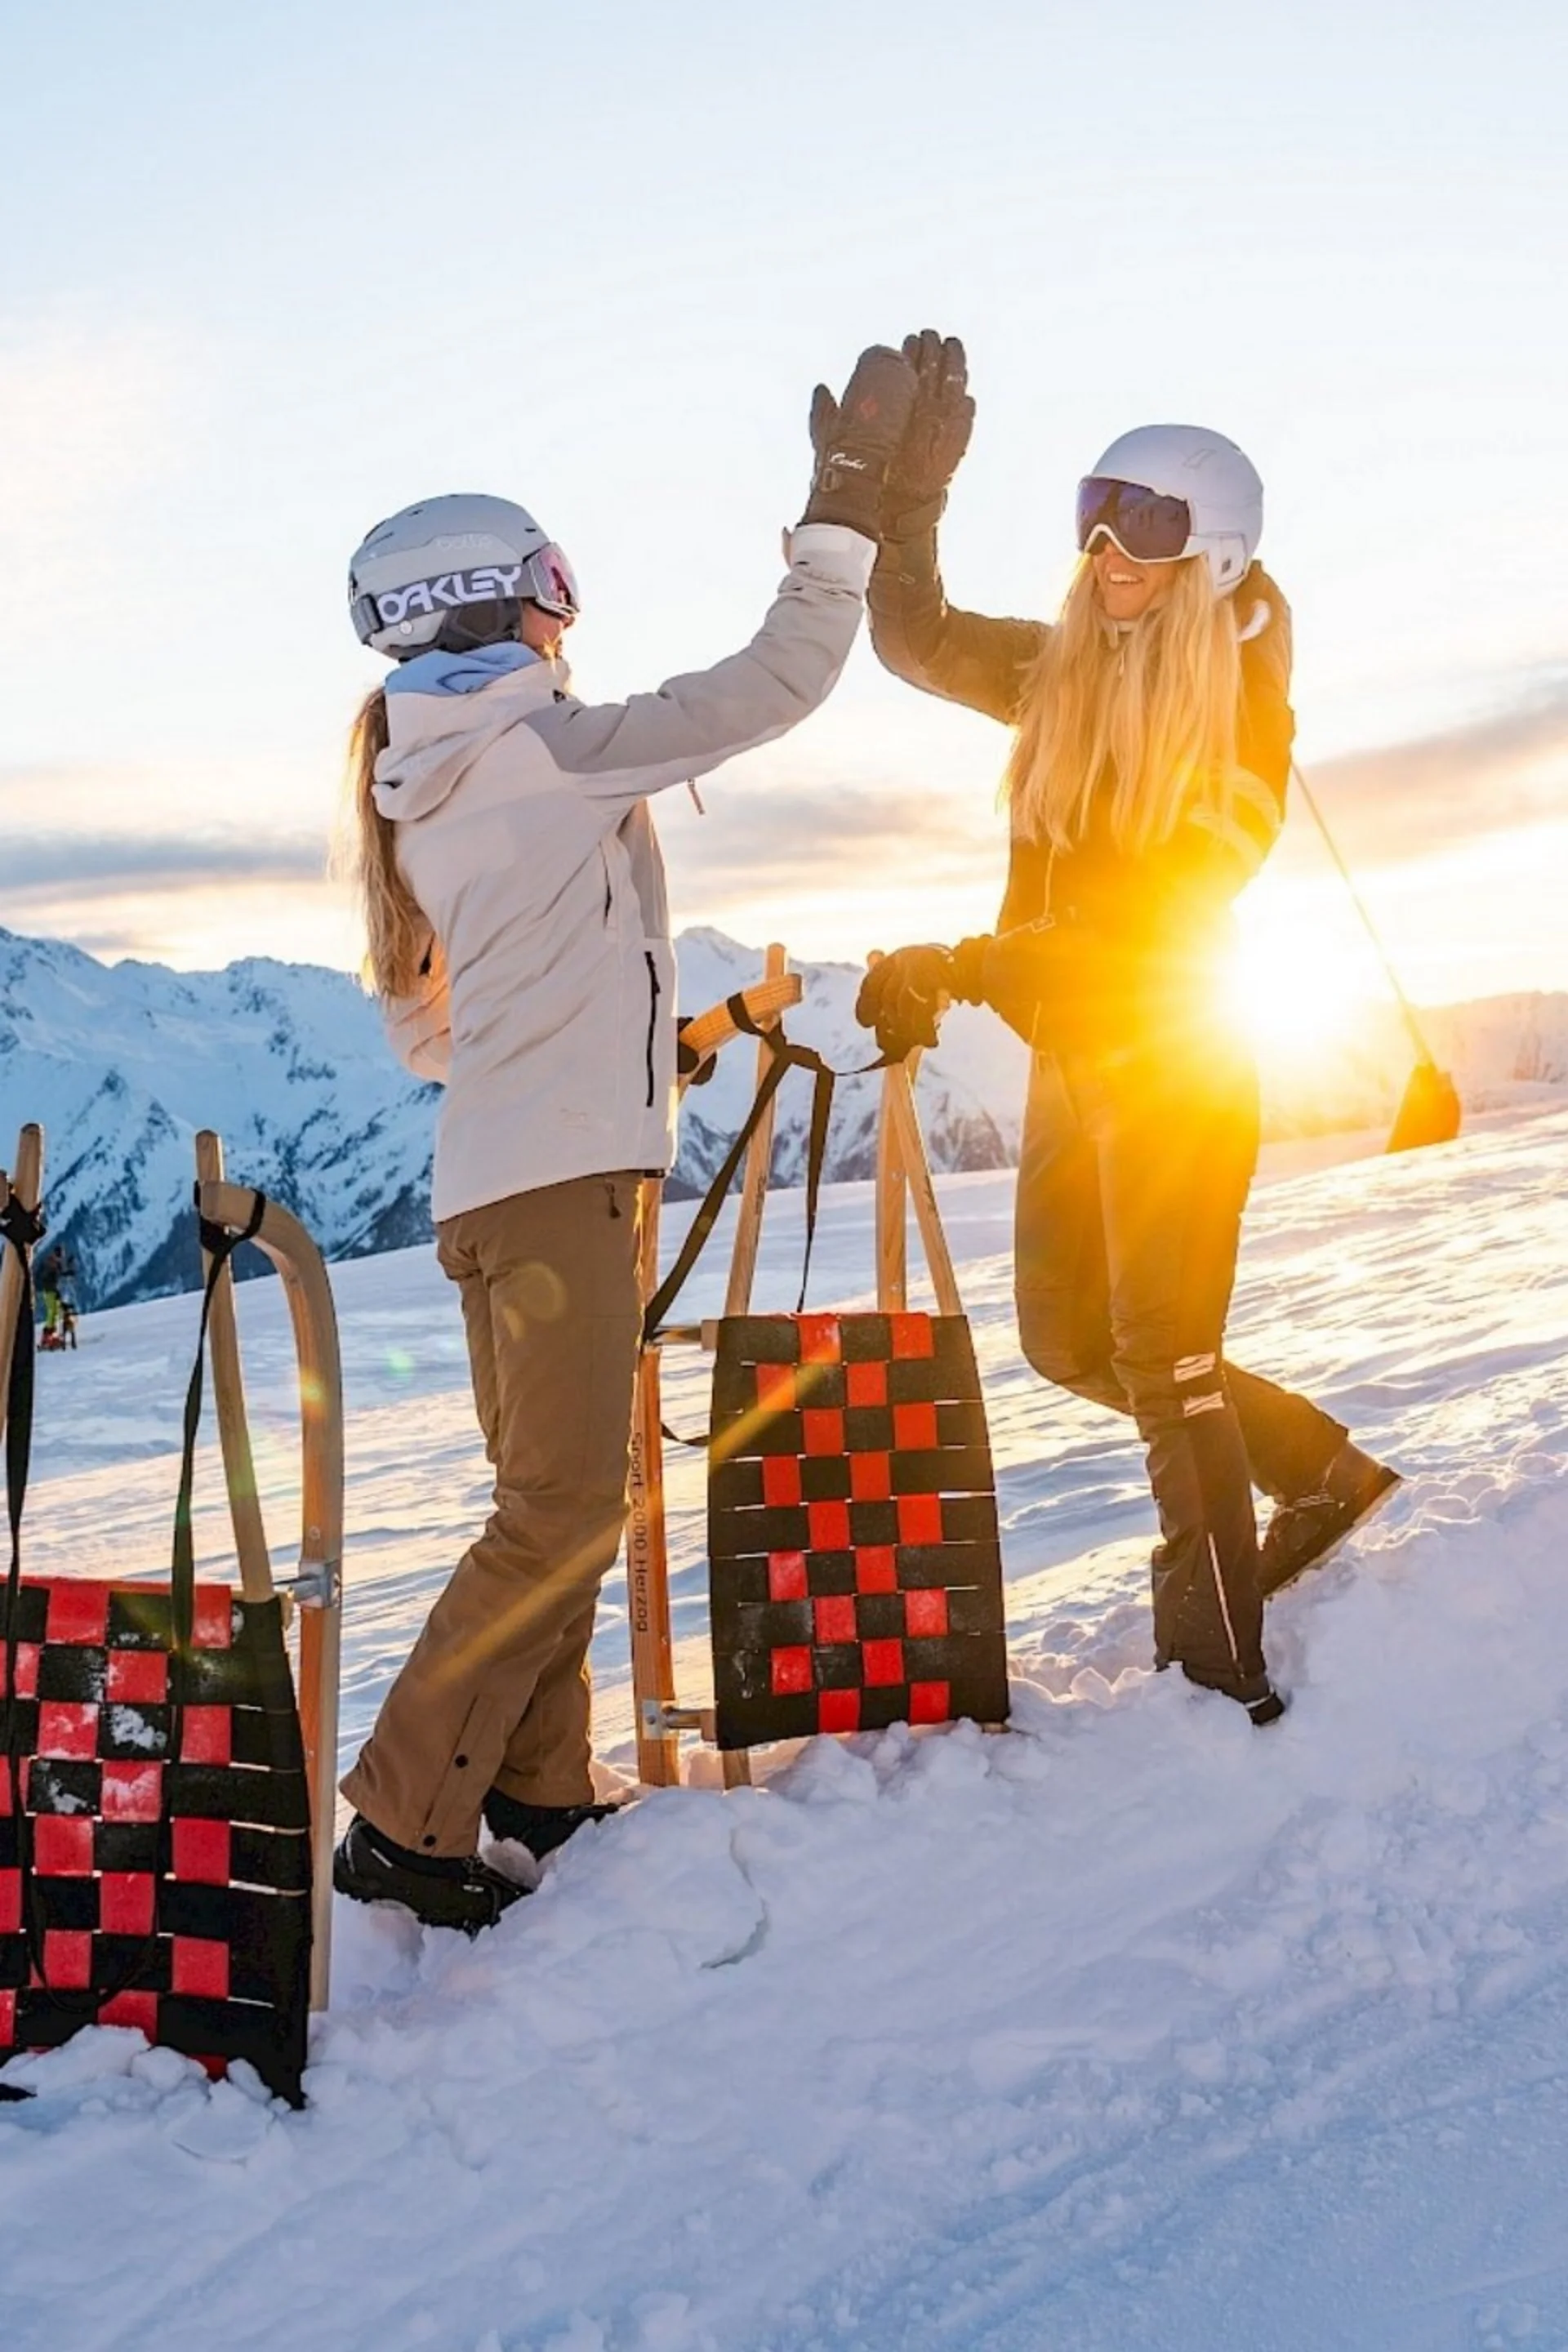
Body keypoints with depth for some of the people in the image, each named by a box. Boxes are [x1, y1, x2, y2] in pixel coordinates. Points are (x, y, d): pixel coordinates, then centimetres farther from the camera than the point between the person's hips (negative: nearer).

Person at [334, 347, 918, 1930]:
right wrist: (848, 495, -5)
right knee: (564, 1512, -8)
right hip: (560, 1176, -10)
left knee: (562, 1498, 15)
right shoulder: (545, 752, -10)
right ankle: (399, 1824, -4)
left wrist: (649, 1041, 25)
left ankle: (538, 1793, 21)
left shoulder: (426, 786, 16)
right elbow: (773, 684, -13)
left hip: (497, 1173, 10)